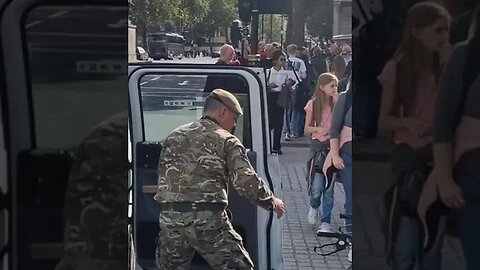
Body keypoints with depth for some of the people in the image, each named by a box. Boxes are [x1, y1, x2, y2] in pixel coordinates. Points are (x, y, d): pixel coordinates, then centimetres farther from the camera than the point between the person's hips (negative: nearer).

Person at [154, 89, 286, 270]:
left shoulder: (174, 137, 19)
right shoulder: (226, 141, 1)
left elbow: (163, 177, 20)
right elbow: (246, 181, -6)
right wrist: (272, 202, 7)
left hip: (170, 217, 5)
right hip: (208, 219, -5)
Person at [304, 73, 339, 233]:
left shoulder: (337, 103, 1)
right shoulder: (313, 104, 0)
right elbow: (307, 129, 5)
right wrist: (317, 128, -13)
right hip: (318, 146, -1)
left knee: (329, 187, -1)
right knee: (317, 187, -8)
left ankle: (325, 222, 8)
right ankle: (314, 206, 26)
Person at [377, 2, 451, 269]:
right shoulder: (397, 69, -4)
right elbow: (384, 121, -1)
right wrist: (407, 122, -18)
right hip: (408, 156, -2)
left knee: (433, 242, 9)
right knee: (404, 247, -5)